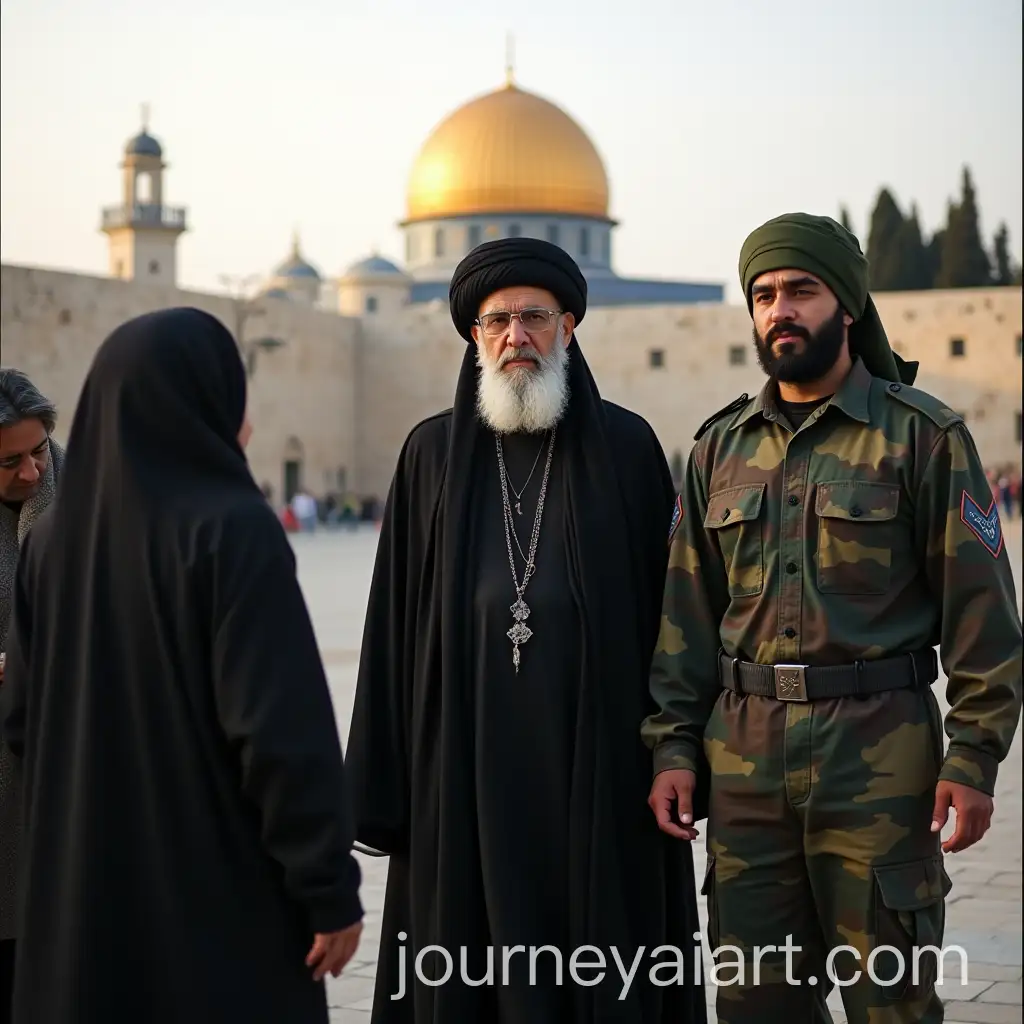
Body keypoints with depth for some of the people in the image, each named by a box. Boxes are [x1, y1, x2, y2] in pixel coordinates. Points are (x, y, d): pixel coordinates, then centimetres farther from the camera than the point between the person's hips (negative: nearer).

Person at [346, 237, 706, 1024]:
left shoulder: (627, 447, 3)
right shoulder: (433, 455, 6)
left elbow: (668, 606, 3)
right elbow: (395, 626, 5)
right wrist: (382, 785, 0)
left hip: (598, 760, -1)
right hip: (463, 766, 1)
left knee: (602, 961, 4)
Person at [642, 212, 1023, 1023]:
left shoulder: (922, 434, -2)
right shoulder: (722, 445, 12)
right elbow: (689, 607, 13)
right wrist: (674, 742, 6)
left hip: (877, 752, -4)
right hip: (744, 753, 4)